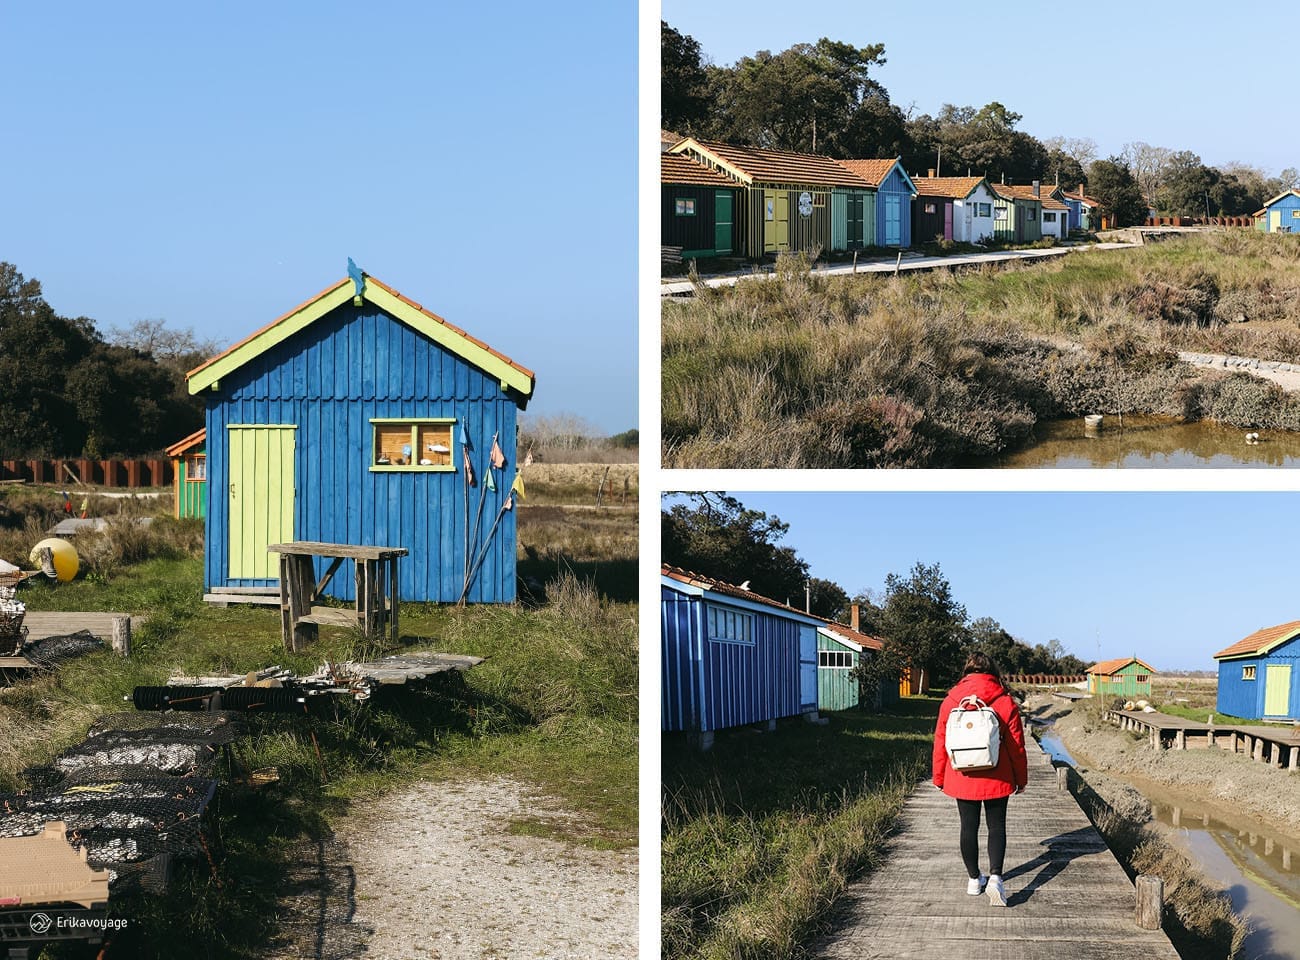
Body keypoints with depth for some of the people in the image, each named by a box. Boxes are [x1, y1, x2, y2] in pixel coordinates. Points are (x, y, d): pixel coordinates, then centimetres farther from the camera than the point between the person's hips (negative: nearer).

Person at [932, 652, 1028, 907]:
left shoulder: (951, 700, -3)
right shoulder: (1005, 702, -7)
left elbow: (940, 742, 2)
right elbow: (1016, 744, -2)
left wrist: (939, 778, 13)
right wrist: (1021, 779, 9)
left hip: (962, 778, 1)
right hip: (996, 779, -1)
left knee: (969, 827, 12)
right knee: (997, 826, 8)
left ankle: (974, 879, 21)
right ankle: (995, 877, -8)